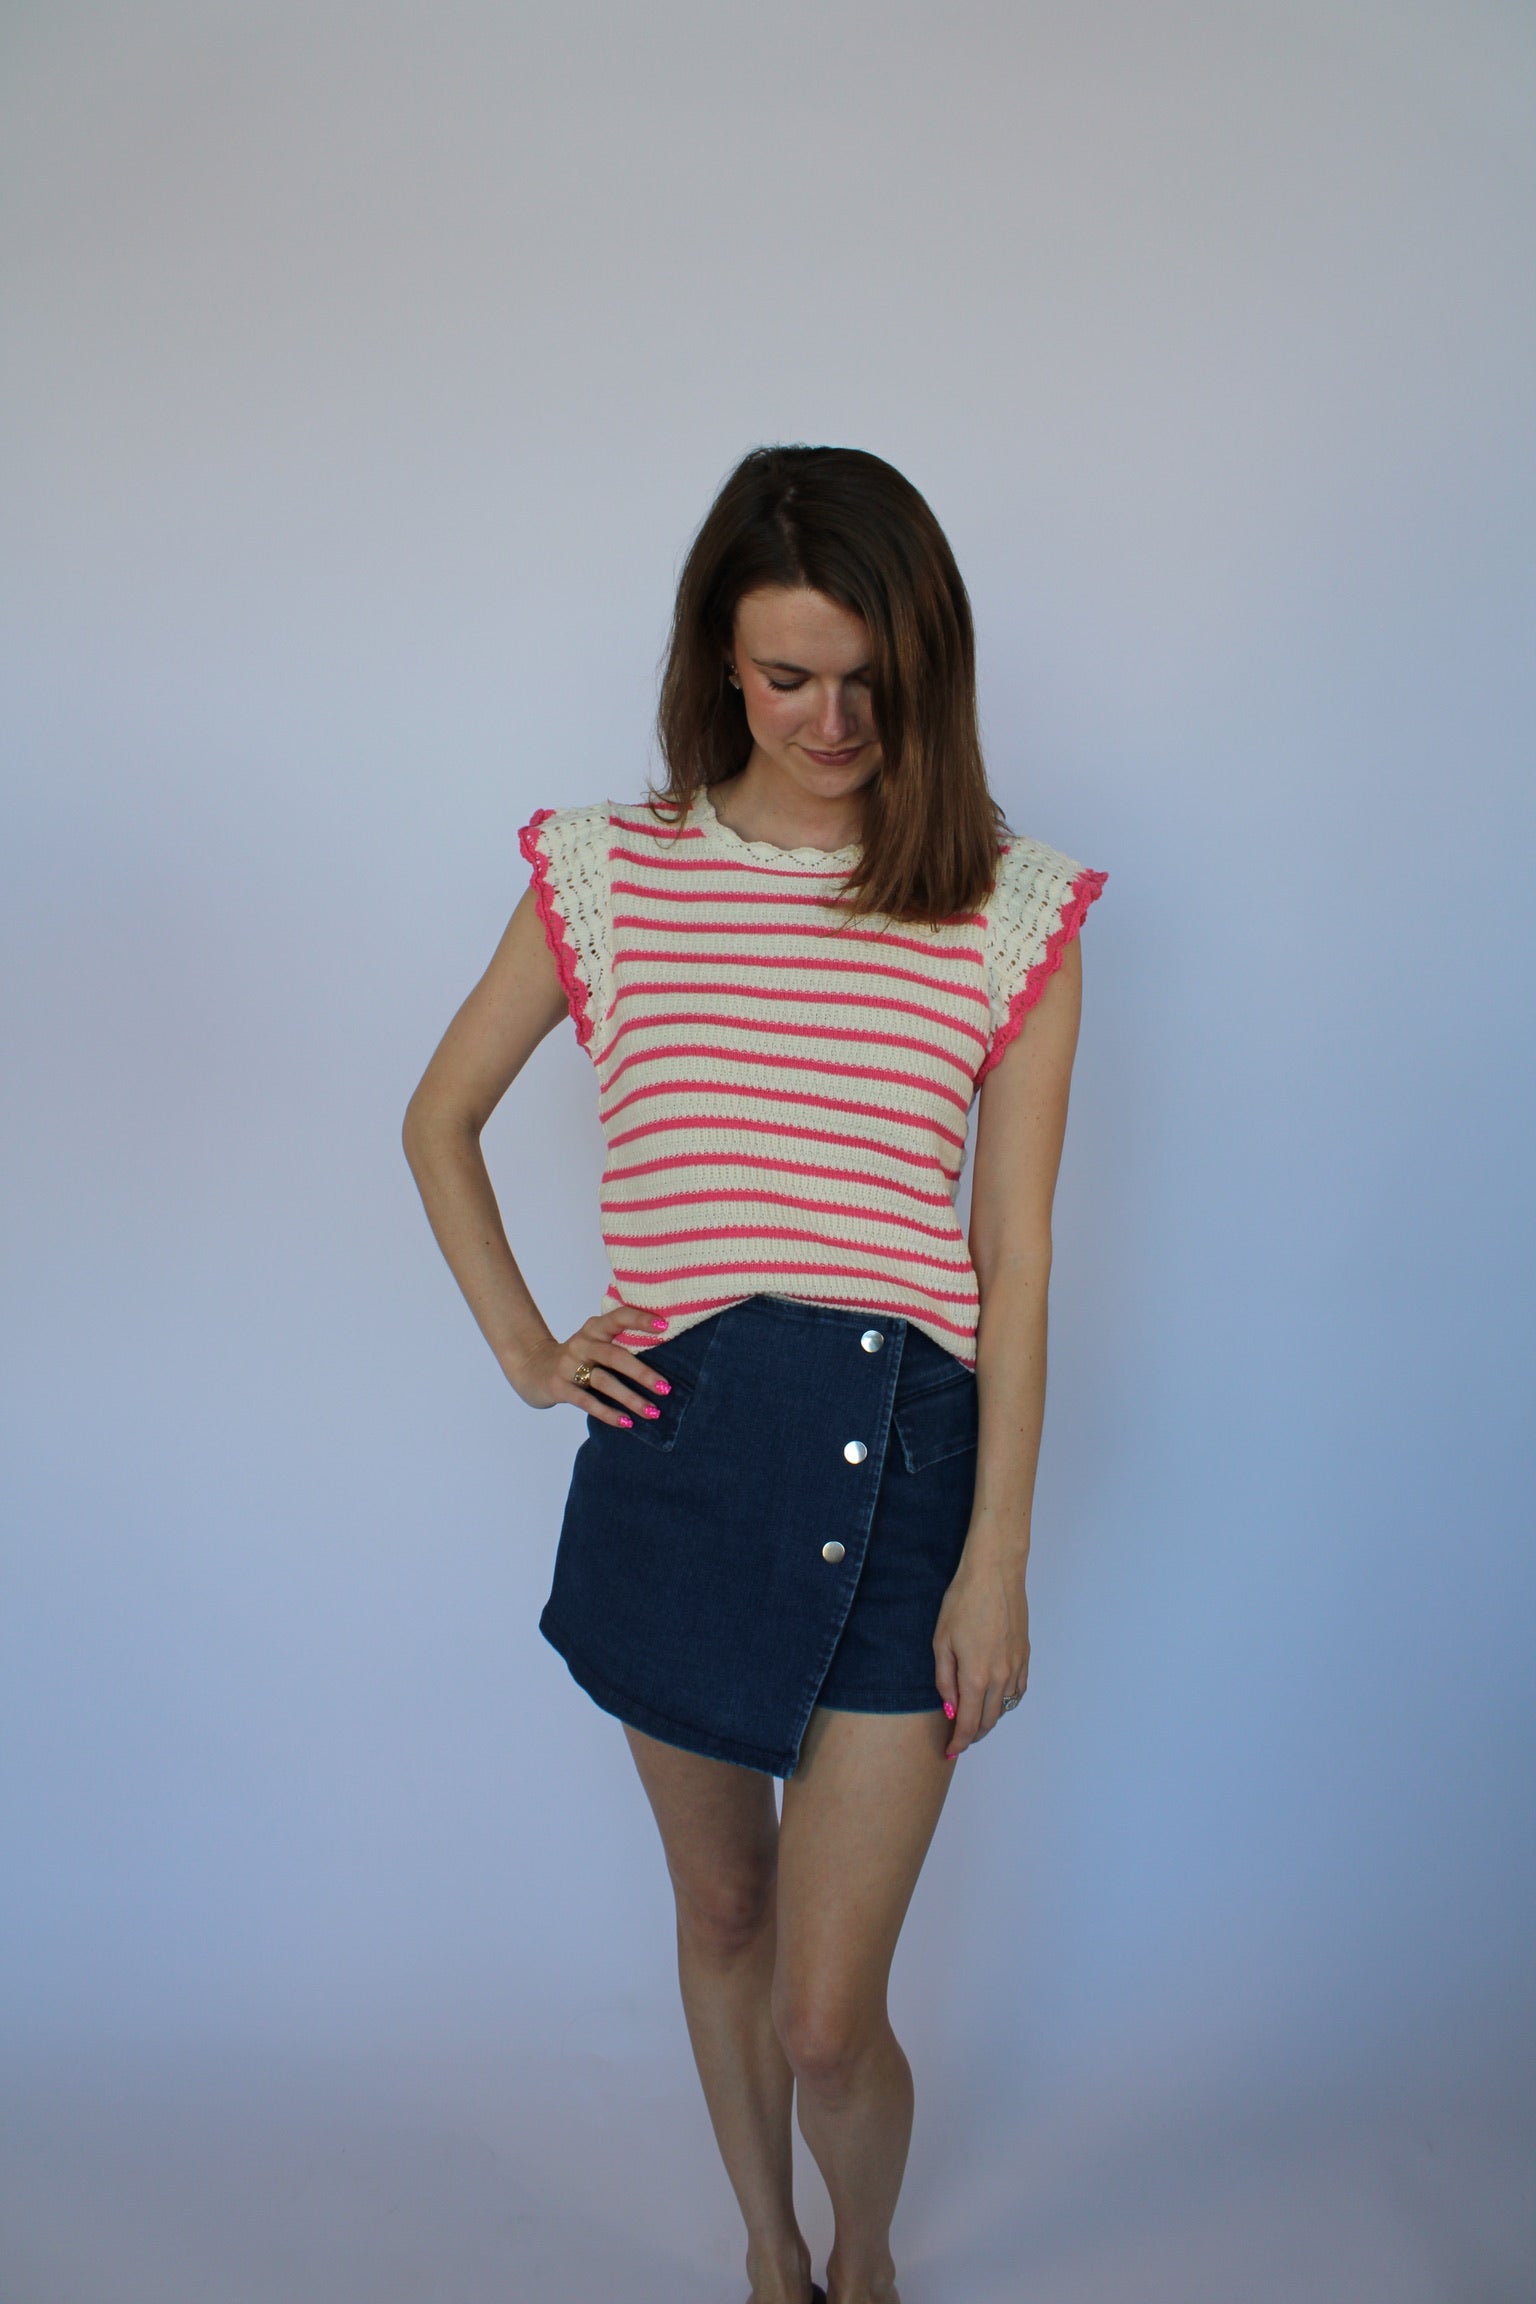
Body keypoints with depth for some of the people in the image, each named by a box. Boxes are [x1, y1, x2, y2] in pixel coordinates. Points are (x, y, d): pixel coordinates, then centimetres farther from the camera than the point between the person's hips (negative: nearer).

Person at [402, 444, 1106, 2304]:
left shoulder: (1015, 913, -1)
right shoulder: (607, 873, 3)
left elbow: (1016, 1260, -2)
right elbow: (439, 1120, 15)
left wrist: (998, 1561, -5)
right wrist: (521, 1345, 4)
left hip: (906, 1453, -2)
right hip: (676, 1452, 2)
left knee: (827, 2015, 2)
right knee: (718, 1910, 20)